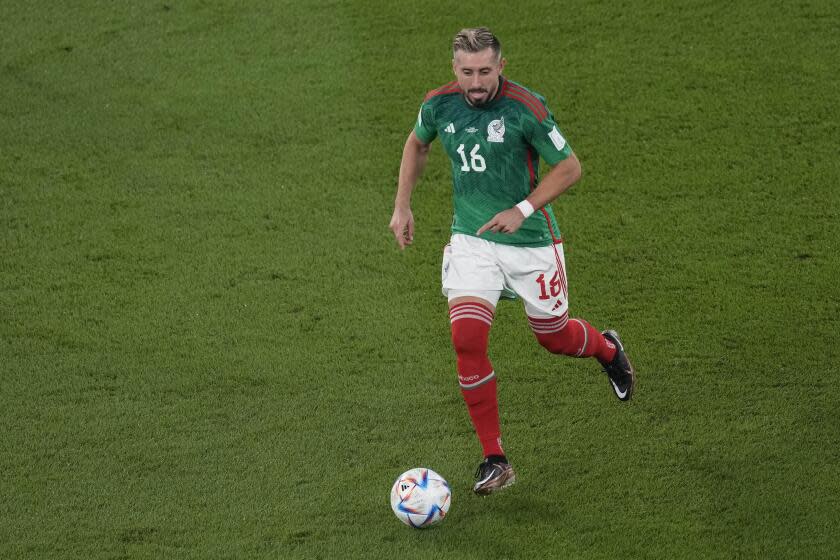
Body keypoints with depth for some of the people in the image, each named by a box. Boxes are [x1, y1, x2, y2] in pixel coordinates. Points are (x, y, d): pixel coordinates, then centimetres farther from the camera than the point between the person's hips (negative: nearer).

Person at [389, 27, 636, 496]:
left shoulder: (527, 109, -20)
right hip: (471, 241, 2)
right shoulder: (440, 104, -7)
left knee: (554, 338, 13)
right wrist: (403, 206, 11)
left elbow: (570, 167, -11)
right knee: (467, 338, -16)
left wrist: (523, 209, -21)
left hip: (531, 242, -2)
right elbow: (417, 144, 16)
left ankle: (607, 349, 52)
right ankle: (494, 460, -5)